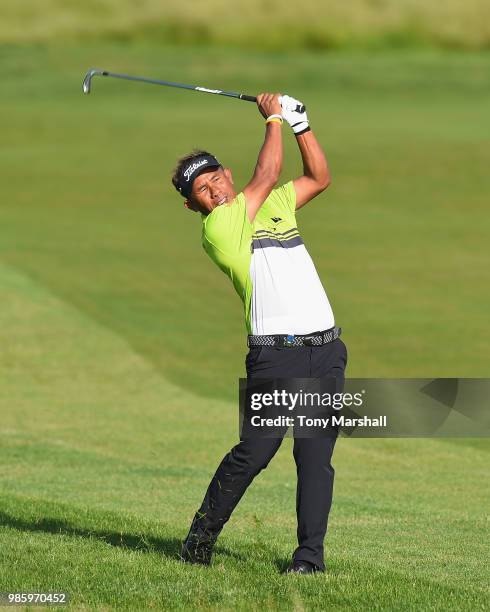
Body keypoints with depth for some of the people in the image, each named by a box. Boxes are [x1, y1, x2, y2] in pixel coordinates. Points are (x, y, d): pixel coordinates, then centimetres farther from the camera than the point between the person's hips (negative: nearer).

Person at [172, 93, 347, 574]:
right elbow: (267, 176, -4)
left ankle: (310, 554, -2)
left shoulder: (272, 206, 21)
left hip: (325, 350, 6)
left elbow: (319, 177, 30)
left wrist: (299, 124, 19)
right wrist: (273, 119, 10)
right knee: (254, 451, -12)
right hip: (274, 354, -5)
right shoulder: (217, 228, -2)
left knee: (316, 457, -3)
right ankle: (203, 534, 7)